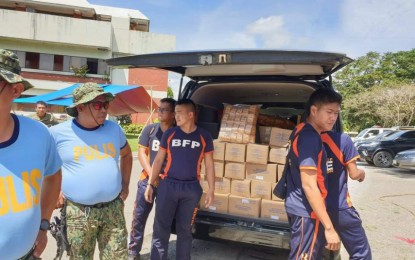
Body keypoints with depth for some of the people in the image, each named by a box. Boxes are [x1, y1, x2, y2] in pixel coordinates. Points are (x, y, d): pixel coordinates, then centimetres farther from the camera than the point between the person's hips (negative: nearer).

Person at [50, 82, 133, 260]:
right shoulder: (59, 132, -8)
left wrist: (125, 185, 13)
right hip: (77, 211, -2)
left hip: (113, 209, 3)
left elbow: (126, 155, 19)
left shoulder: (114, 129, 3)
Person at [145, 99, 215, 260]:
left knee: (185, 230, 13)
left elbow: (209, 165, 4)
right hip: (167, 185, 0)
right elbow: (159, 160, 6)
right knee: (161, 228, 3)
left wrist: (211, 190, 1)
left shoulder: (204, 137, 0)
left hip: (191, 188, 0)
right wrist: (150, 184, 2)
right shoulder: (169, 134, 2)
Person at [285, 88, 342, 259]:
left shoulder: (301, 132, 9)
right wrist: (329, 227, -24)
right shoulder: (310, 137, -21)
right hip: (307, 211, -10)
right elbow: (309, 185, -25)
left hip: (299, 207, 10)